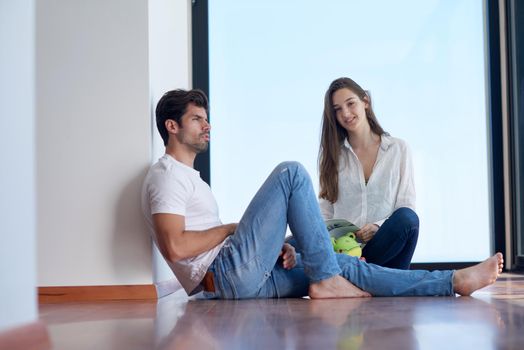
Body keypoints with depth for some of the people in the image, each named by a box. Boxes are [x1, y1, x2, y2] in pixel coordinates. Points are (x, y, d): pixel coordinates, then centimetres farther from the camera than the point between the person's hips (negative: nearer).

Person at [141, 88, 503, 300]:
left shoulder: (188, 176, 28)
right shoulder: (167, 175, -5)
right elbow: (175, 247, -20)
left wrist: (274, 244, 8)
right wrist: (230, 228, -6)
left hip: (245, 278, 10)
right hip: (229, 274, -10)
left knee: (345, 265, 5)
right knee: (291, 172, -13)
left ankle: (454, 281, 5)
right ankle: (326, 278, -11)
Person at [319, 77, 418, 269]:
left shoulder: (398, 149, 11)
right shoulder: (332, 153, 14)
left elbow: (407, 206, 5)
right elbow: (324, 212, 11)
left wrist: (379, 226, -15)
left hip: (384, 245, 1)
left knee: (407, 218, -34)